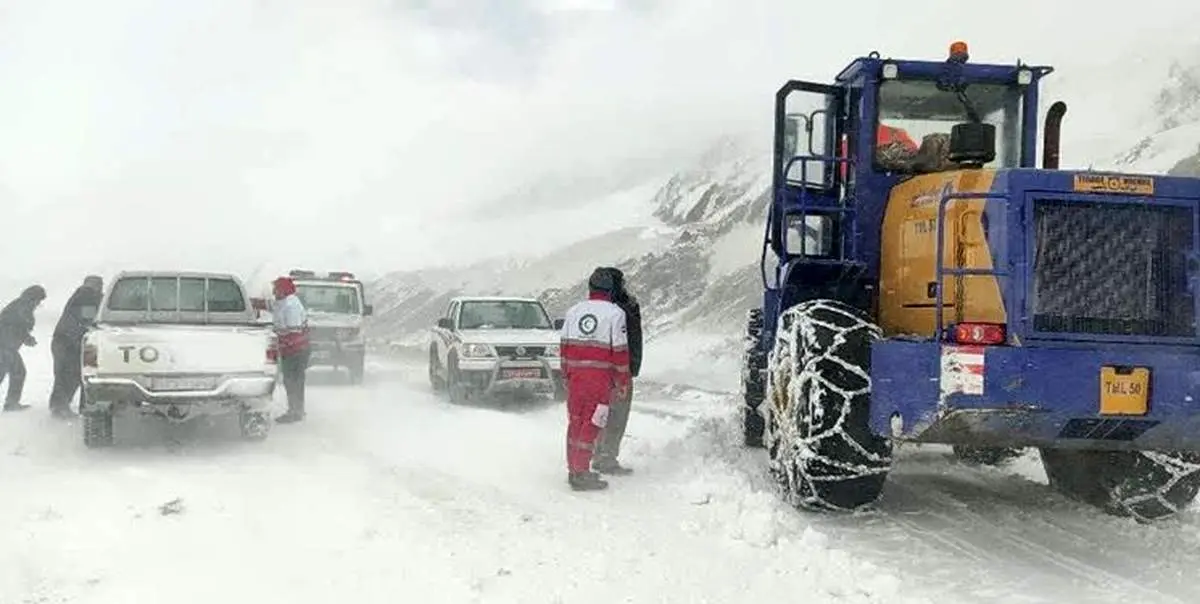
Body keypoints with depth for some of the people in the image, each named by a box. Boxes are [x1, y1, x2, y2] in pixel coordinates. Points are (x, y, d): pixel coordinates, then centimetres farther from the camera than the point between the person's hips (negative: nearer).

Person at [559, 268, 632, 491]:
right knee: (592, 423, -2)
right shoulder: (615, 313, -5)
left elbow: (565, 347, 13)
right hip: (601, 377, -5)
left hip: (575, 375, 5)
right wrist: (622, 384, 2)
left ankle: (573, 470, 22)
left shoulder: (573, 311, 10)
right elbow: (620, 351, -6)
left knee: (575, 422, 13)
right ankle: (581, 474, -3)